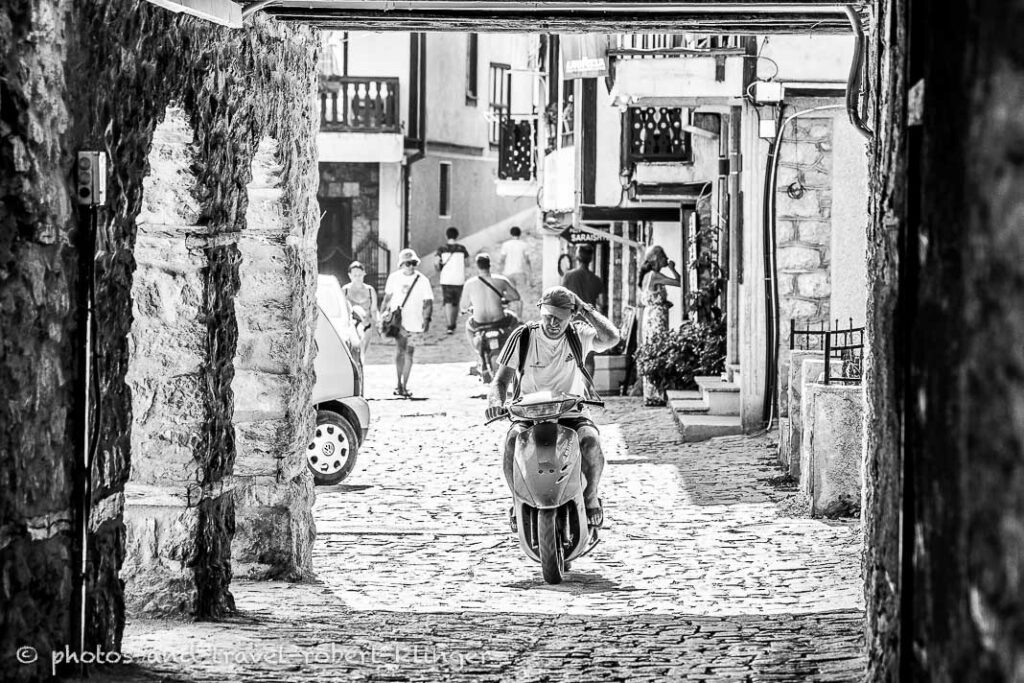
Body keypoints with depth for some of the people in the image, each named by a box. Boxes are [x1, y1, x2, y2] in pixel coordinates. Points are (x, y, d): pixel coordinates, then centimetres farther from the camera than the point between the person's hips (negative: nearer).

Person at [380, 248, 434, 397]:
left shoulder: (422, 280, -3)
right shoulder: (394, 278, 3)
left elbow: (428, 302, -1)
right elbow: (387, 298, 14)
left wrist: (426, 319, -13)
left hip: (415, 323, 0)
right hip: (397, 320, 0)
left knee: (409, 353, 6)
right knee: (400, 348, -17)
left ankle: (404, 386, 16)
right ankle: (399, 383, -15)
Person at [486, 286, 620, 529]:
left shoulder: (578, 334, -2)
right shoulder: (523, 336, -1)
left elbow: (611, 338, -21)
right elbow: (501, 379, -1)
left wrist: (584, 309, -17)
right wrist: (495, 400, -22)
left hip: (572, 414, 0)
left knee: (591, 441, -32)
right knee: (512, 440, -32)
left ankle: (591, 498, -5)